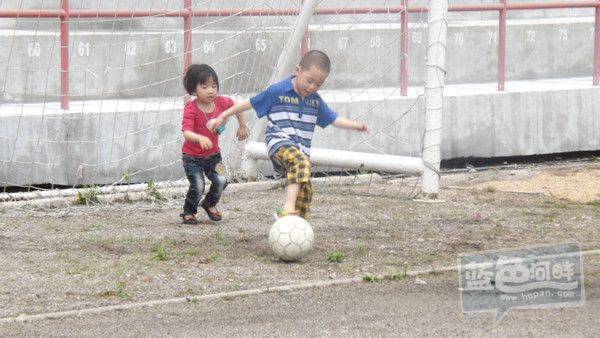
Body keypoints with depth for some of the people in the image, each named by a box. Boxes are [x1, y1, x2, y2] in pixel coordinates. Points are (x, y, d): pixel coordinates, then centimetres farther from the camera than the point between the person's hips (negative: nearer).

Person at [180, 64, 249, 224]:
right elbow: (187, 132, -36)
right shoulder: (191, 109, -24)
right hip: (192, 156, -4)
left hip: (213, 154, 4)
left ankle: (210, 204, 20)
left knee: (221, 181, -12)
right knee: (197, 186, -15)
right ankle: (188, 212, 13)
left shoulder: (221, 102, -9)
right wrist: (200, 138, -55)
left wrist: (242, 126, 18)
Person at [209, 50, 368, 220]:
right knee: (301, 162, -36)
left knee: (305, 191, 0)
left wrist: (356, 125, 8)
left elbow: (333, 119, 22)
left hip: (301, 150, 7)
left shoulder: (315, 100, 15)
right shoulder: (277, 91, -2)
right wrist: (224, 115, 10)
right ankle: (288, 208, -46)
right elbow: (250, 103, 6)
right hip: (280, 142, -7)